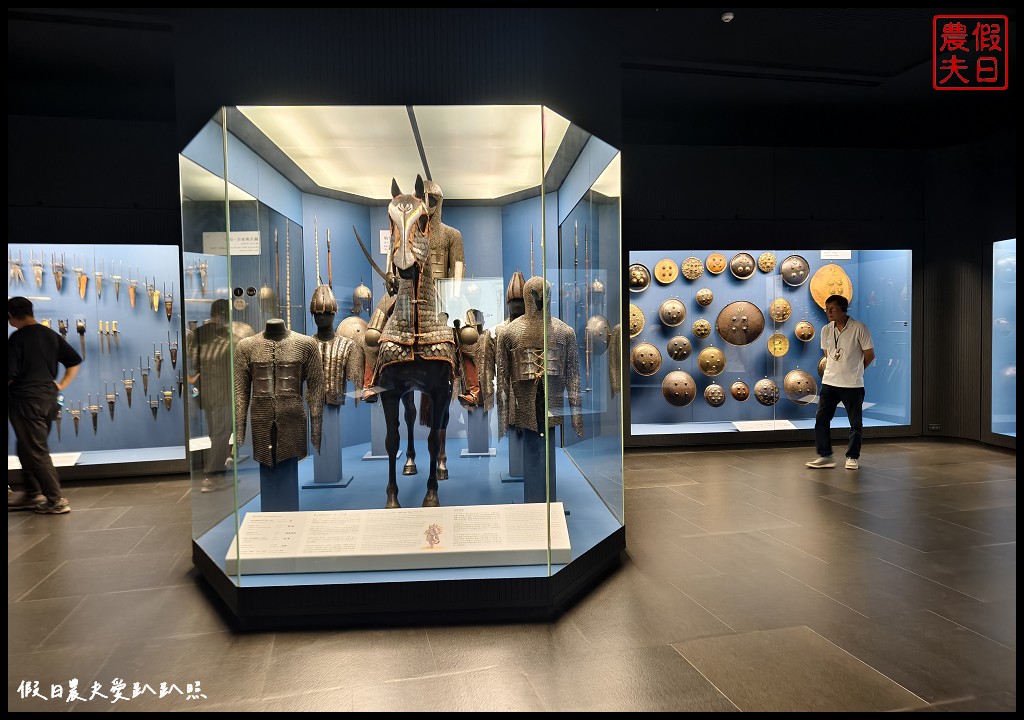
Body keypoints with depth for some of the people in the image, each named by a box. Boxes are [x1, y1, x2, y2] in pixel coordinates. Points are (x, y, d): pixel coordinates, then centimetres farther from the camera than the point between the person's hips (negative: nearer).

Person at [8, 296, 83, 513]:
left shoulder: (17, 338, -13)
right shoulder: (51, 335, 9)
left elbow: (10, 374, -16)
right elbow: (75, 361, 14)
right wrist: (62, 384, 14)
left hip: (26, 400, -7)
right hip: (49, 398, 7)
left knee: (36, 452, -1)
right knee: (29, 447, 21)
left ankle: (56, 500, -1)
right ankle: (31, 493, 29)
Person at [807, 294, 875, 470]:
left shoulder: (859, 328, -10)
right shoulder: (826, 330, 5)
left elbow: (869, 354, -2)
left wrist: (855, 370, 9)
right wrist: (837, 370, 13)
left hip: (852, 385, -4)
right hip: (829, 382, 4)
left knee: (856, 423, 5)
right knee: (821, 418, 2)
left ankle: (852, 457, 19)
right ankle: (825, 456, 11)